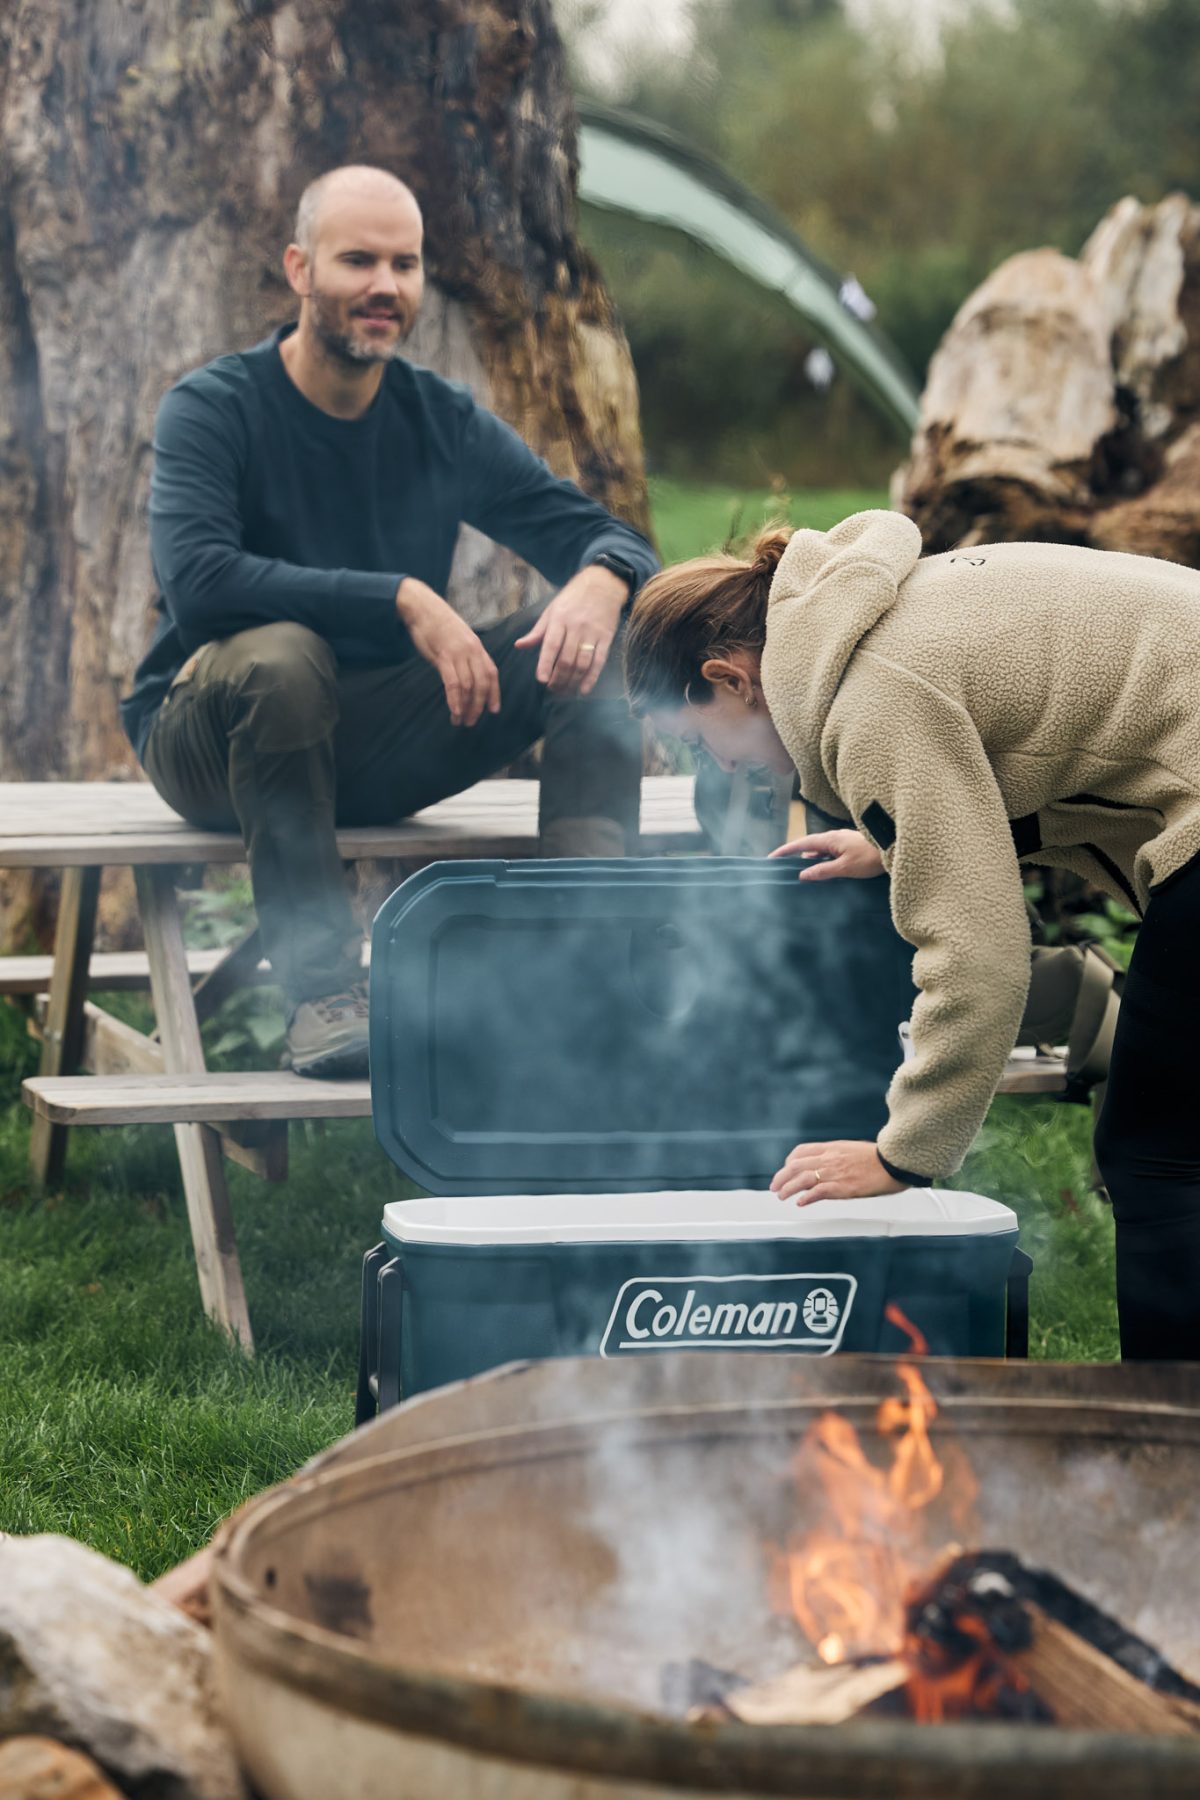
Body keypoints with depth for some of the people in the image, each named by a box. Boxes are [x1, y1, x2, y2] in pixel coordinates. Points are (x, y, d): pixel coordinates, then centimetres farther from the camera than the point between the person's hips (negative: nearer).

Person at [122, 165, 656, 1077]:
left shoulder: (445, 420, 3)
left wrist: (602, 582, -25)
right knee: (281, 654, -39)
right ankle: (322, 994, -34)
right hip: (208, 732, -4)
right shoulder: (213, 409, -11)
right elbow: (197, 582, -29)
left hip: (380, 750, 4)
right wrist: (402, 599, -34)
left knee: (599, 640, -14)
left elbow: (608, 538, 1)